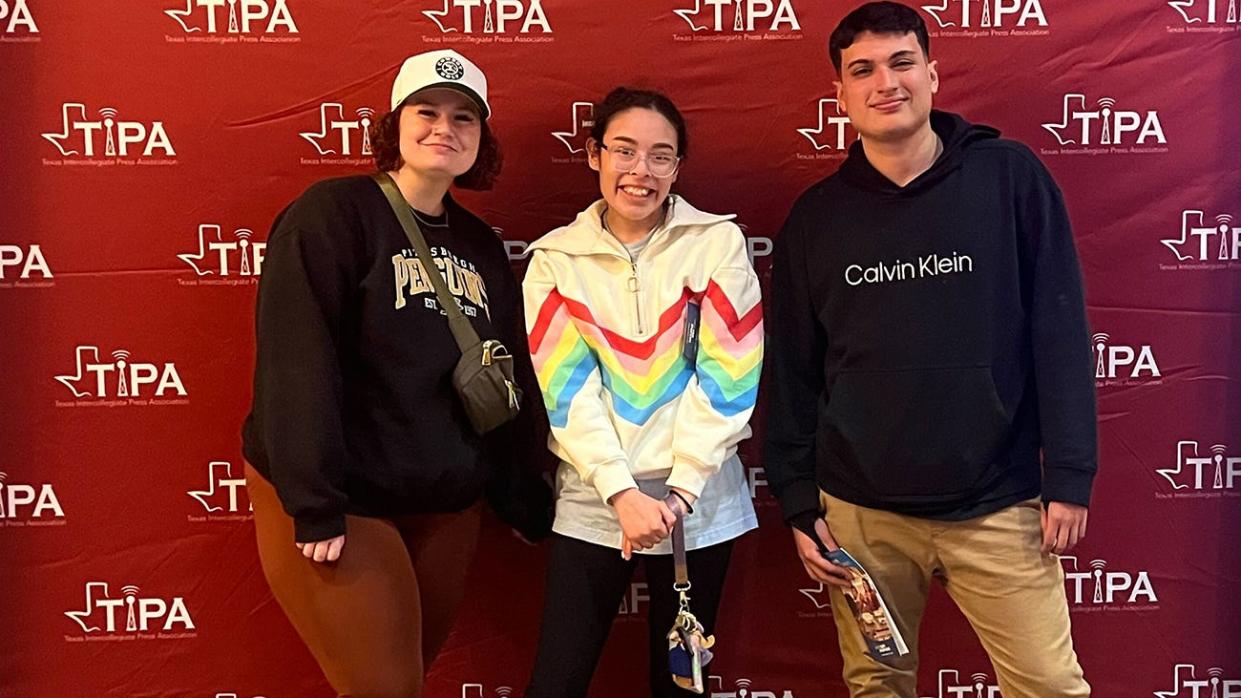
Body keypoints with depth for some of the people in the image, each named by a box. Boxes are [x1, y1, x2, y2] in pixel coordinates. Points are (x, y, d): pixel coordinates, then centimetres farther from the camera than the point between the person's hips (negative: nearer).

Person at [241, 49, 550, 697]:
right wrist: (313, 504, -22)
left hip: (447, 508, 6)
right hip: (337, 505, -6)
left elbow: (512, 383, 12)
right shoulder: (333, 213, -10)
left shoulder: (482, 246, 10)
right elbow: (296, 363, -18)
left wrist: (525, 503, 12)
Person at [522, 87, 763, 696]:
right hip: (591, 505, 1)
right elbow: (566, 390, -6)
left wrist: (679, 491, -13)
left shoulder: (718, 243, -2)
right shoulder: (555, 258, 1)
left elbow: (727, 378, -7)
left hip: (701, 504, 0)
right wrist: (622, 492, -16)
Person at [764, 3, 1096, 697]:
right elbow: (793, 371, 5)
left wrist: (1069, 477, -6)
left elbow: (1060, 334, -3)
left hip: (999, 507, -1)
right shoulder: (816, 216, 3)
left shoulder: (1010, 177, -2)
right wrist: (799, 505, 4)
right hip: (861, 513, 2)